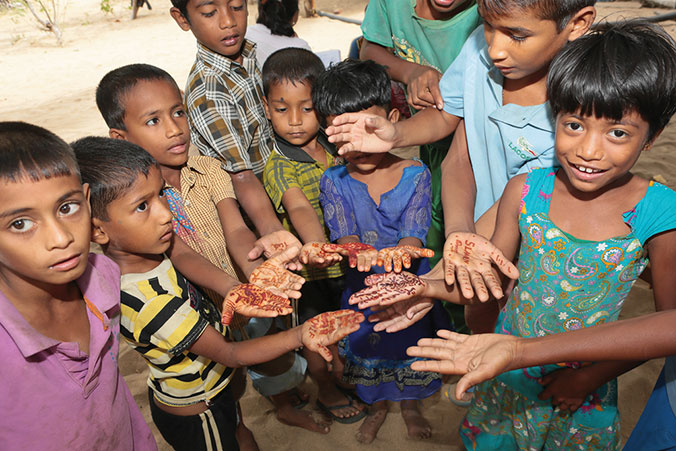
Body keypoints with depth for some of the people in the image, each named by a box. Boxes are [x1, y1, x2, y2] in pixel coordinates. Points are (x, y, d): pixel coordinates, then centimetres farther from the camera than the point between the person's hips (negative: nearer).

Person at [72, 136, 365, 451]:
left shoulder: (144, 254, -14)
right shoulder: (148, 302, -39)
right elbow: (230, 354, -31)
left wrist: (231, 296, -17)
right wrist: (299, 336, -41)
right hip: (195, 418, -7)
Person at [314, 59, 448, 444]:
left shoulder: (415, 174, -15)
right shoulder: (333, 181, -12)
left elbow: (414, 235, -23)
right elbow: (343, 236, -21)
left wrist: (401, 252, -48)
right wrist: (359, 253, -45)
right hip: (362, 287, 1)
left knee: (412, 348, 22)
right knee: (368, 352, 23)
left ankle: (411, 407, 55)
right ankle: (379, 407, 55)